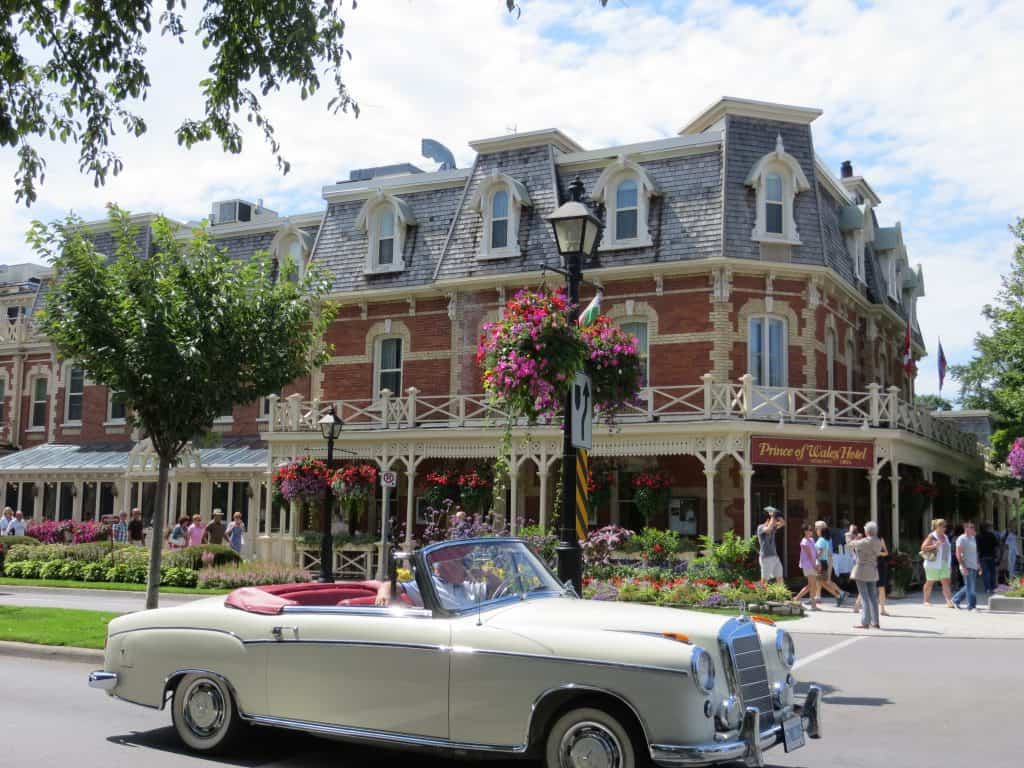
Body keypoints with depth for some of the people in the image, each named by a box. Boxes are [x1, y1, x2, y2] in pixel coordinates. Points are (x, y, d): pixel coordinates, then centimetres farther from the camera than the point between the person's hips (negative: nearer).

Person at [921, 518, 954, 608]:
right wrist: (935, 545, -23)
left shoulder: (945, 537, 13)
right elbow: (923, 548, -13)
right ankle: (926, 600, 16)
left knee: (946, 582, -6)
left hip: (944, 564, 6)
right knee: (930, 583, 4)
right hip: (933, 563, -6)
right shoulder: (931, 536, -8)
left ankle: (949, 601, -14)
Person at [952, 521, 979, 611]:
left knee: (969, 587, 13)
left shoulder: (973, 538, 16)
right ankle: (971, 606, -1)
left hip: (974, 567, 9)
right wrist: (963, 567, -20)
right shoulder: (961, 539, -10)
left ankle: (956, 600, 26)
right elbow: (958, 554, -15)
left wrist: (978, 565, 18)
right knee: (970, 587, -6)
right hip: (967, 567, -8)